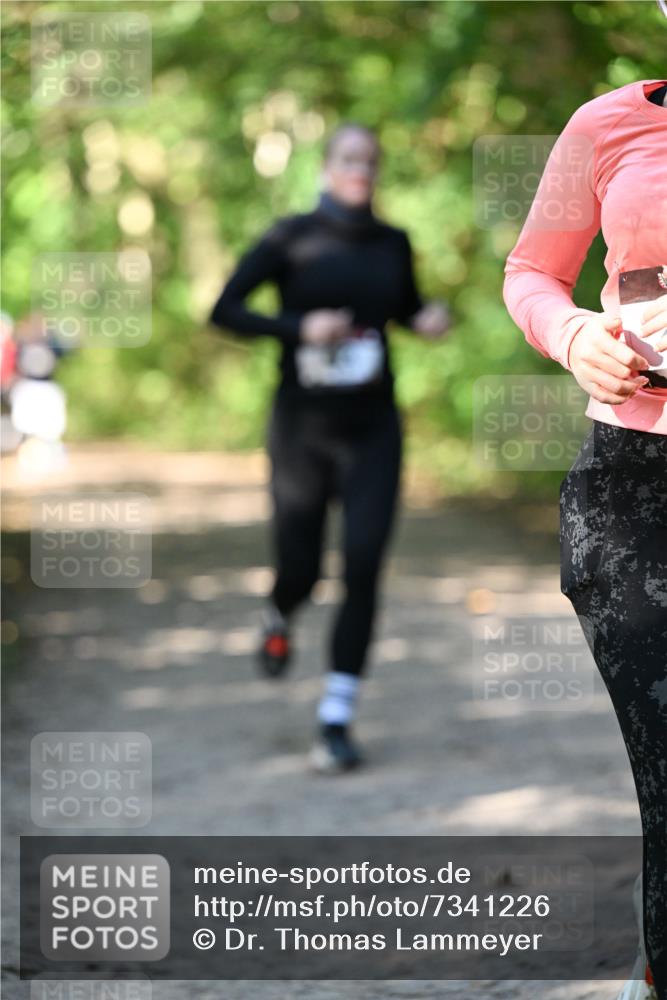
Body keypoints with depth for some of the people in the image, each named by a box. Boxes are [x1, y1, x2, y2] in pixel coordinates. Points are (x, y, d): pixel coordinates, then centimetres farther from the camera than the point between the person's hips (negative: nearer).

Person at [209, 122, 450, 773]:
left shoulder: (392, 243, 5)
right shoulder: (292, 237, -5)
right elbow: (224, 311, -7)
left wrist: (428, 320, 1)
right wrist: (299, 328, -20)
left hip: (373, 430, 2)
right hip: (302, 427, -2)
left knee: (362, 567, -12)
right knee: (299, 568, 5)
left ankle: (336, 720, -7)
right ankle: (278, 619, 45)